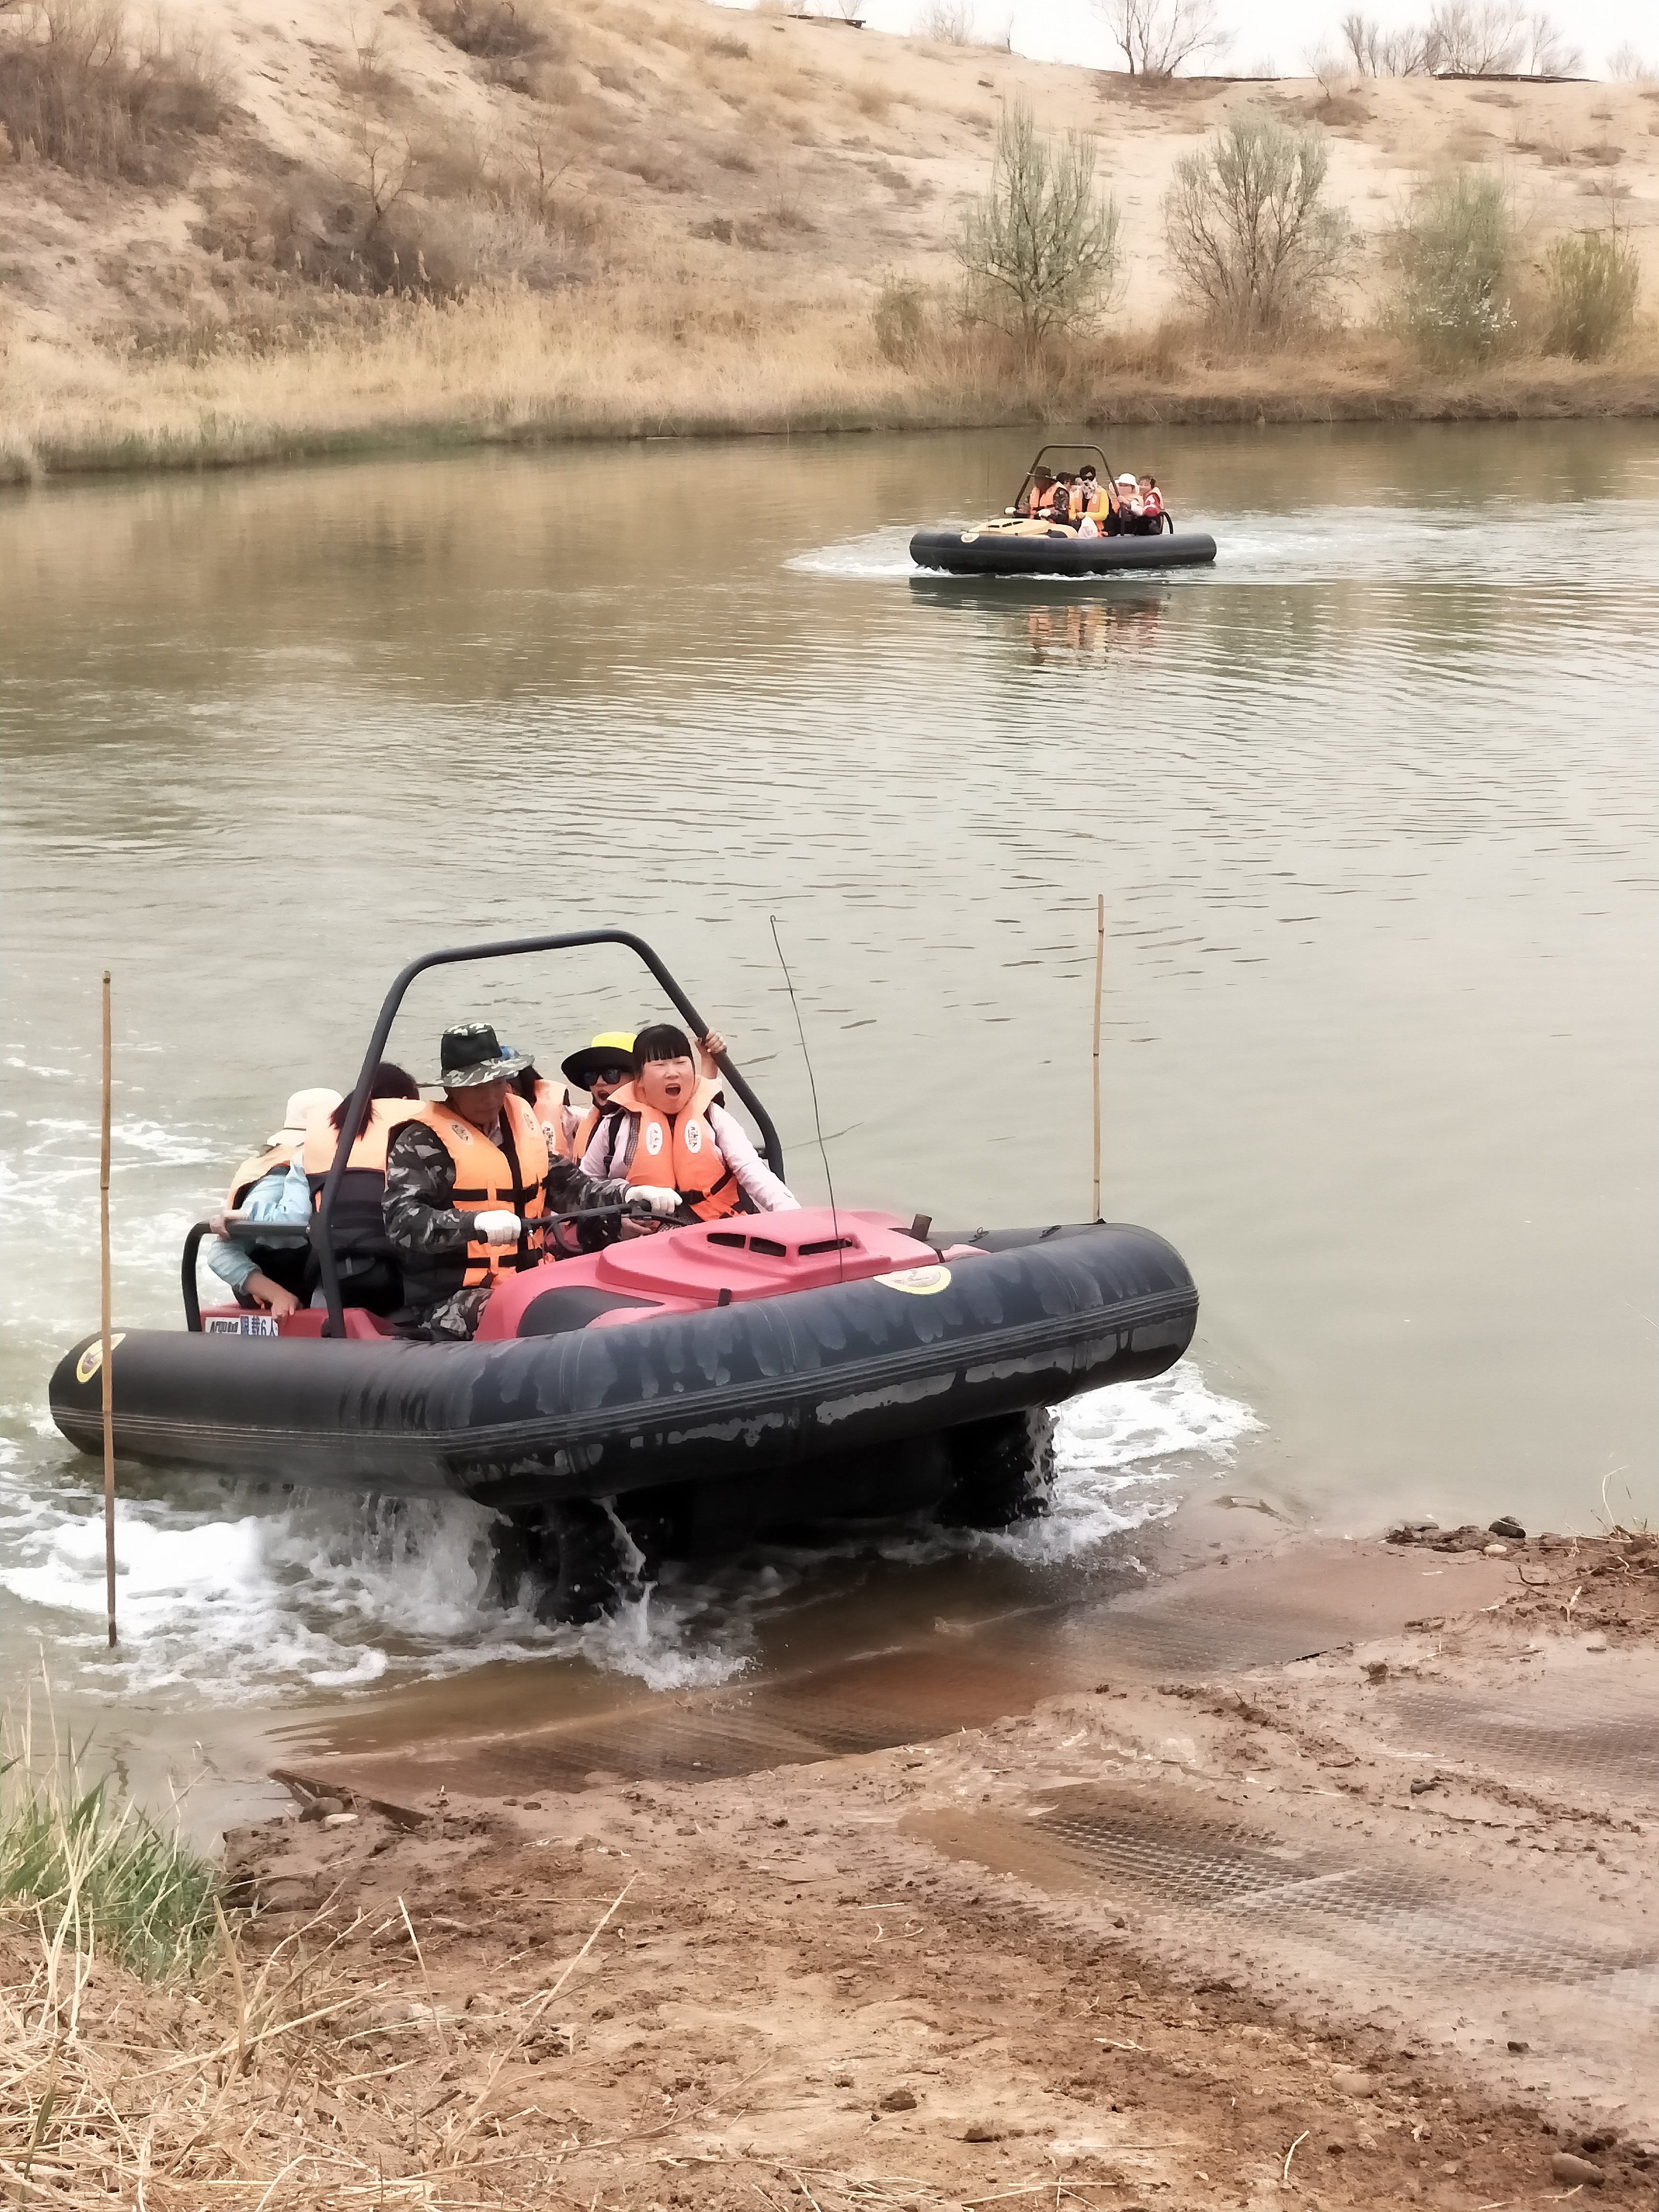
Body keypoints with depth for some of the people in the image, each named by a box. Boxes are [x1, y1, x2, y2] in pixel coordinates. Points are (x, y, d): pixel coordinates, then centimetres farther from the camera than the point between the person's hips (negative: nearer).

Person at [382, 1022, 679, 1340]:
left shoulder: (522, 1123, 18)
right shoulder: (423, 1142, -4)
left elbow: (566, 1182, 25)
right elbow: (402, 1221, -17)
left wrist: (628, 1194, 7)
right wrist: (477, 1224, -31)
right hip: (452, 1303, -8)